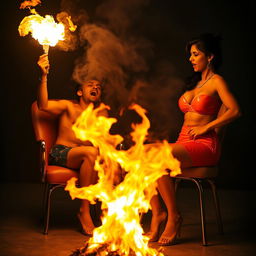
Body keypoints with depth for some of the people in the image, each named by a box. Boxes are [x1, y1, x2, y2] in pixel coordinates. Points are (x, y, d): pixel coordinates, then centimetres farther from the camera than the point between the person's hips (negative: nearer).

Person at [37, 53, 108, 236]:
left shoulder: (102, 114, 20)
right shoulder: (69, 106, 7)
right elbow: (43, 105, -11)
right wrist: (44, 76, -19)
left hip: (84, 159, 4)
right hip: (60, 154, -4)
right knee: (91, 152, -35)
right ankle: (84, 211, -27)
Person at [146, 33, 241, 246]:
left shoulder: (217, 82, 0)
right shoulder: (194, 82, 23)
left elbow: (235, 111, -14)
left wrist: (205, 127, -15)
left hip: (205, 145, -7)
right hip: (184, 141, 7)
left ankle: (173, 216, -18)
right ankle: (158, 215, -18)